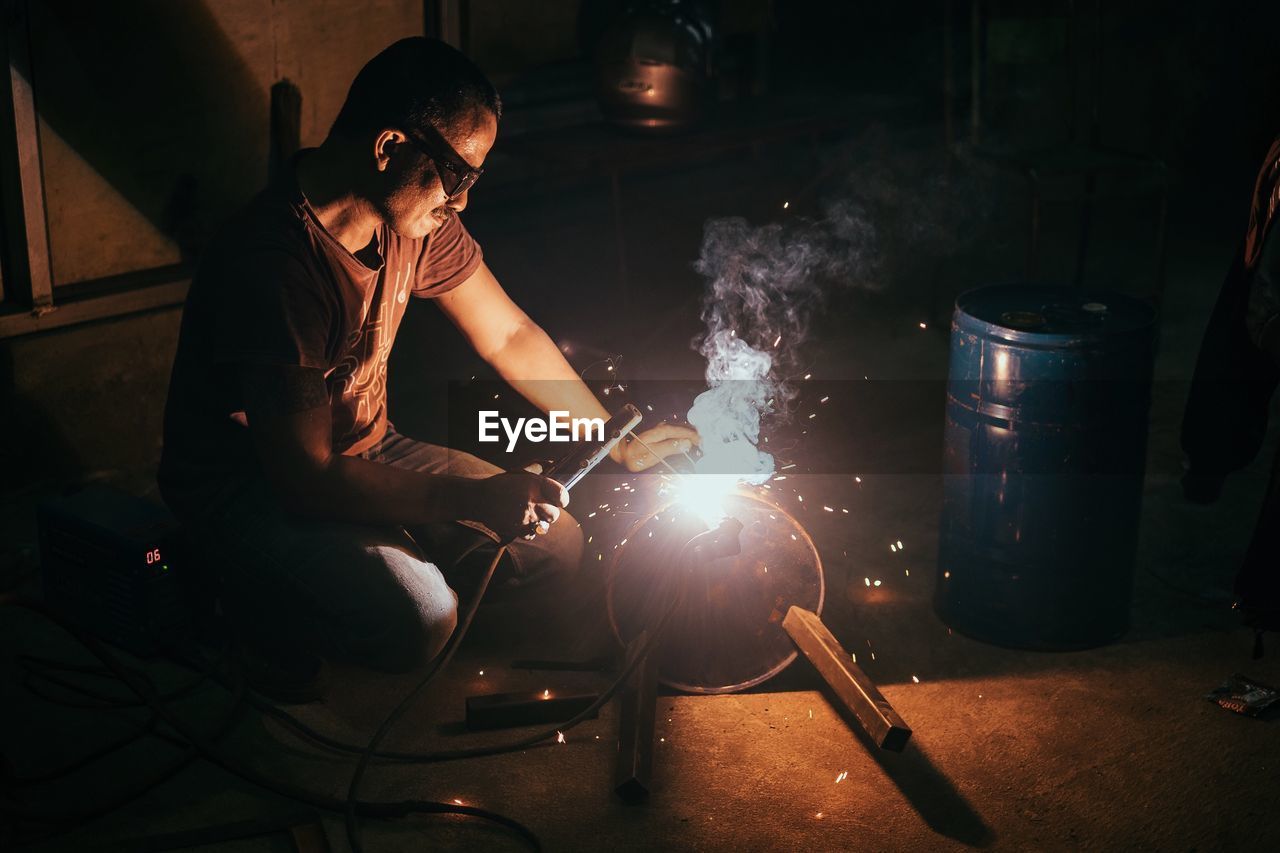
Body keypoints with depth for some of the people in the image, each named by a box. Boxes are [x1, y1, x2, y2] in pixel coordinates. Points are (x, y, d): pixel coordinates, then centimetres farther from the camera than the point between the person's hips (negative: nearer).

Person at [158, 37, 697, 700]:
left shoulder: (414, 217, -7)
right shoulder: (271, 268, -33)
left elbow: (509, 336, 6)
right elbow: (305, 479, -30)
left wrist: (621, 442, 5)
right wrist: (471, 502, -31)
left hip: (363, 451, 8)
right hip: (248, 489, -8)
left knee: (555, 541, 1)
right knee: (417, 620, -30)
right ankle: (274, 609, 0)